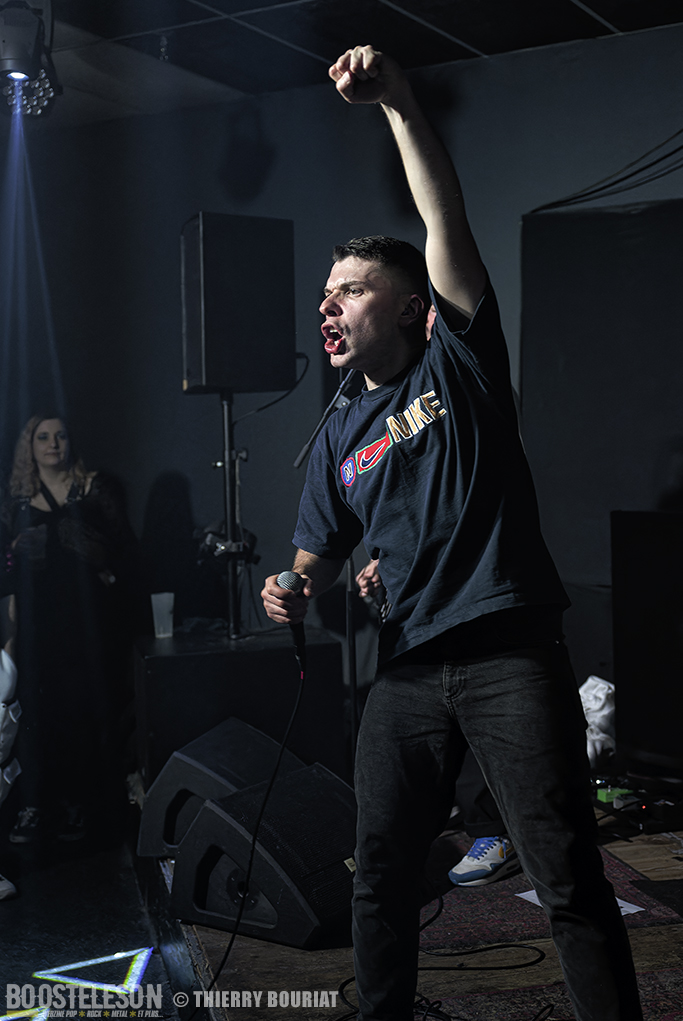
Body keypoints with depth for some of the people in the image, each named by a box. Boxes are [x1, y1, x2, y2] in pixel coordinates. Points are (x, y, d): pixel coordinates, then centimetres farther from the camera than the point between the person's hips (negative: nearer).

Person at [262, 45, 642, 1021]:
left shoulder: (459, 362, 4)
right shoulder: (339, 438, 16)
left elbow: (447, 221, -7)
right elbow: (319, 554, 18)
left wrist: (397, 99, -13)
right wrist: (293, 593, -4)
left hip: (510, 654, -5)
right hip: (408, 667, 5)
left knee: (568, 880, -3)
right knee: (381, 871, 11)